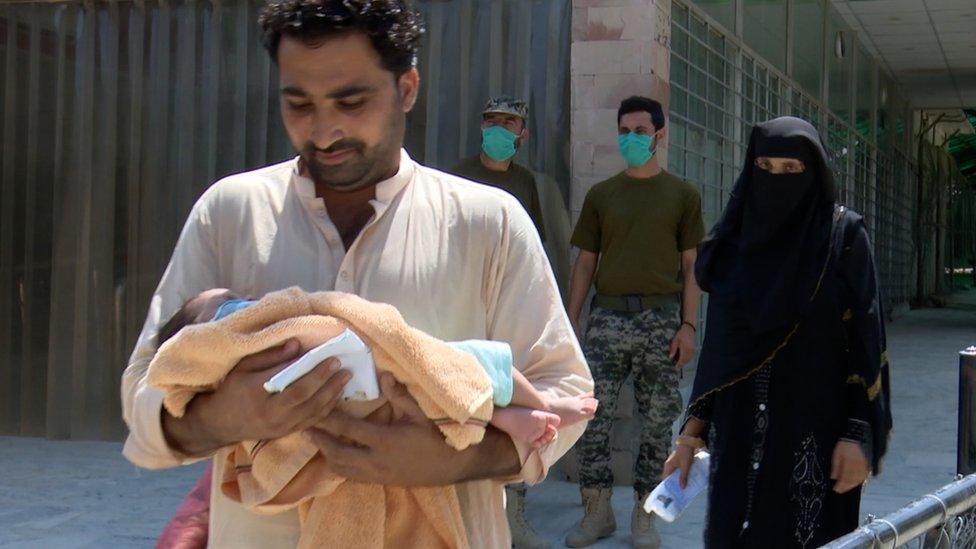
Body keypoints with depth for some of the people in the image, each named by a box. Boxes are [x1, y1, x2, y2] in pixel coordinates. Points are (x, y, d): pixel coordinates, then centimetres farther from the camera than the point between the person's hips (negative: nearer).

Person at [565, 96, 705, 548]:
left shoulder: (682, 195, 8)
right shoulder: (601, 195, 12)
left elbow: (691, 265, 5)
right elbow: (585, 262, 12)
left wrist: (688, 325, -4)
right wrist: (570, 323, 5)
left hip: (661, 317, -1)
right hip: (607, 315, 1)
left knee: (656, 421, 3)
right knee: (589, 414, -5)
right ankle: (597, 511, 8)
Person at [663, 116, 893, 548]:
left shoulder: (843, 234, -3)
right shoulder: (737, 236, 8)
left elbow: (867, 338, -6)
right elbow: (716, 343, 11)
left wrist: (859, 435, -13)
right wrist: (693, 431, 8)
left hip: (816, 430, -4)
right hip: (741, 428, 4)